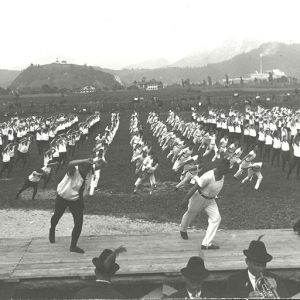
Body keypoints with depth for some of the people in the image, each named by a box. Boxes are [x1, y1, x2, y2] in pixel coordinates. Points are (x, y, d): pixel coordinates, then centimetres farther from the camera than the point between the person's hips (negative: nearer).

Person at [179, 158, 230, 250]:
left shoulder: (222, 175, -12)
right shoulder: (208, 176, -36)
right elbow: (195, 187, -29)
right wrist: (186, 199, -23)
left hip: (210, 200, 6)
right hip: (199, 197, -6)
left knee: (216, 218, -7)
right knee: (190, 214, 19)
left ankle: (206, 244, -2)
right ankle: (183, 229, 54)